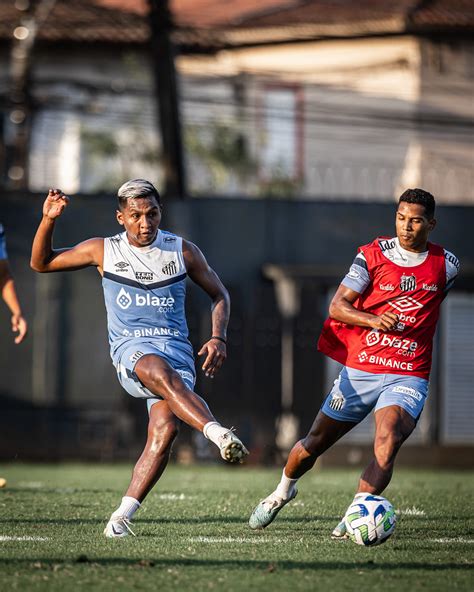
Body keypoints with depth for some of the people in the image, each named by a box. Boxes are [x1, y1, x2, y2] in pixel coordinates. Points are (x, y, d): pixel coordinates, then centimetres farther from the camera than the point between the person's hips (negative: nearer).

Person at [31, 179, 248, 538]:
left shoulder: (183, 251, 9)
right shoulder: (104, 251, 9)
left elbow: (219, 295, 19)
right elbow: (41, 263, 15)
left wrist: (218, 337, 2)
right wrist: (49, 220, 0)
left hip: (177, 349, 1)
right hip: (131, 349, -1)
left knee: (165, 429, -22)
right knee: (162, 373, -39)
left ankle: (124, 514, -15)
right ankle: (218, 434, -55)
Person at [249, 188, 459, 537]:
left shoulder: (446, 265, 4)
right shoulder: (373, 255, -2)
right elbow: (337, 306, -8)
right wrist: (373, 320, -23)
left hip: (408, 376, 0)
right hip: (360, 369, 0)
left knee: (389, 437, -28)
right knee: (316, 442, 9)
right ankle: (284, 490, 38)